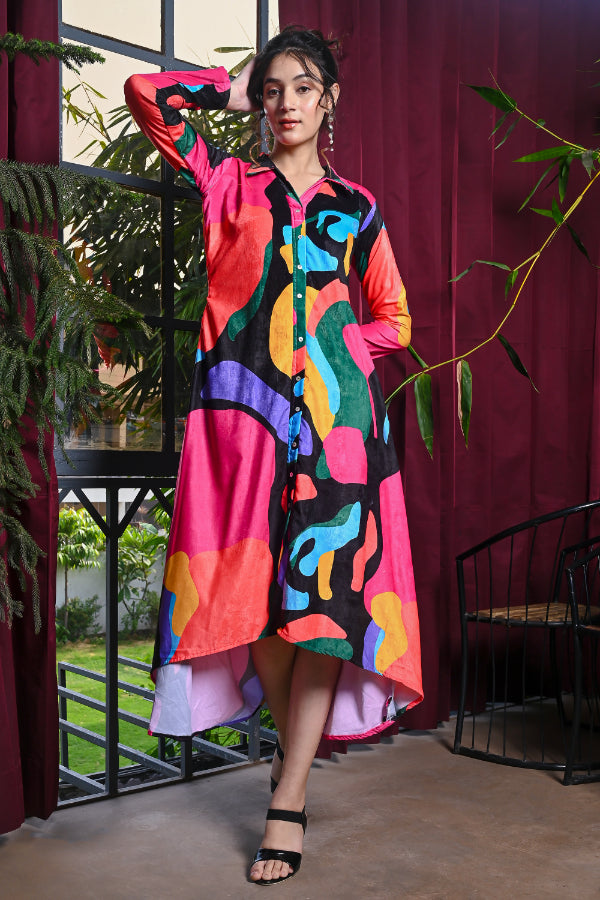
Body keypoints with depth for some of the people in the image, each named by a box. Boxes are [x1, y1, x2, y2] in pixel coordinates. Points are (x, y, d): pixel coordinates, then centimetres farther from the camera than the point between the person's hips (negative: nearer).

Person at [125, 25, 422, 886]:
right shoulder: (230, 182, 14)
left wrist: (324, 344, 3)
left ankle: (288, 801, 0)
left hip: (335, 412, 1)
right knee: (253, 588, -1)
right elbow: (146, 92, 6)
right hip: (245, 406, 0)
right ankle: (293, 738, 25)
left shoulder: (357, 206, 17)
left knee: (325, 589, -7)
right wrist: (230, 88, 17)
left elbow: (394, 321, 19)